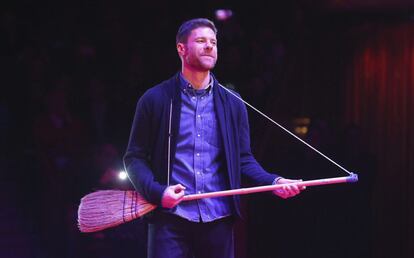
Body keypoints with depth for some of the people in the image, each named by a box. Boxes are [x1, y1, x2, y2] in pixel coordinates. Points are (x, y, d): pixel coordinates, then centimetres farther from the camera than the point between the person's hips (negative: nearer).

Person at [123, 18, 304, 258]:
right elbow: (135, 157, 3)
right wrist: (157, 192, -15)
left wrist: (274, 182, -6)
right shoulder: (155, 99, 3)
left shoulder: (233, 105, 11)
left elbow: (243, 159, 12)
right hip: (171, 218, -3)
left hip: (218, 220, 3)